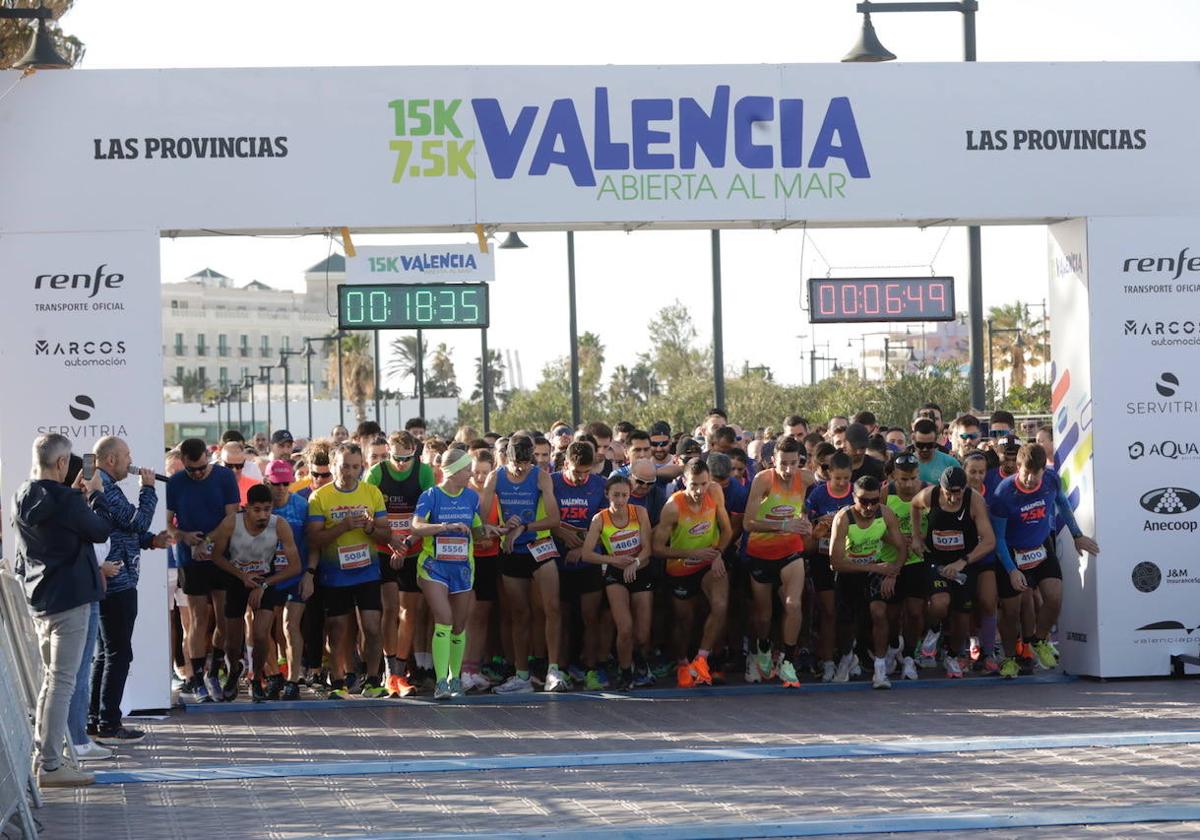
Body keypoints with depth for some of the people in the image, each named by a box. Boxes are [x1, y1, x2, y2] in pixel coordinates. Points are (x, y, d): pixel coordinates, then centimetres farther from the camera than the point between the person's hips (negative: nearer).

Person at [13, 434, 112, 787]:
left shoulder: (22, 499, 4)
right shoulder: (64, 501, -20)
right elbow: (100, 531, -8)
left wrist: (76, 495, 16)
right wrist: (96, 496, 6)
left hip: (38, 599, 9)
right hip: (69, 599, -9)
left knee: (51, 677, 19)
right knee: (62, 681, -6)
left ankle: (43, 755, 23)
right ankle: (51, 766, -7)